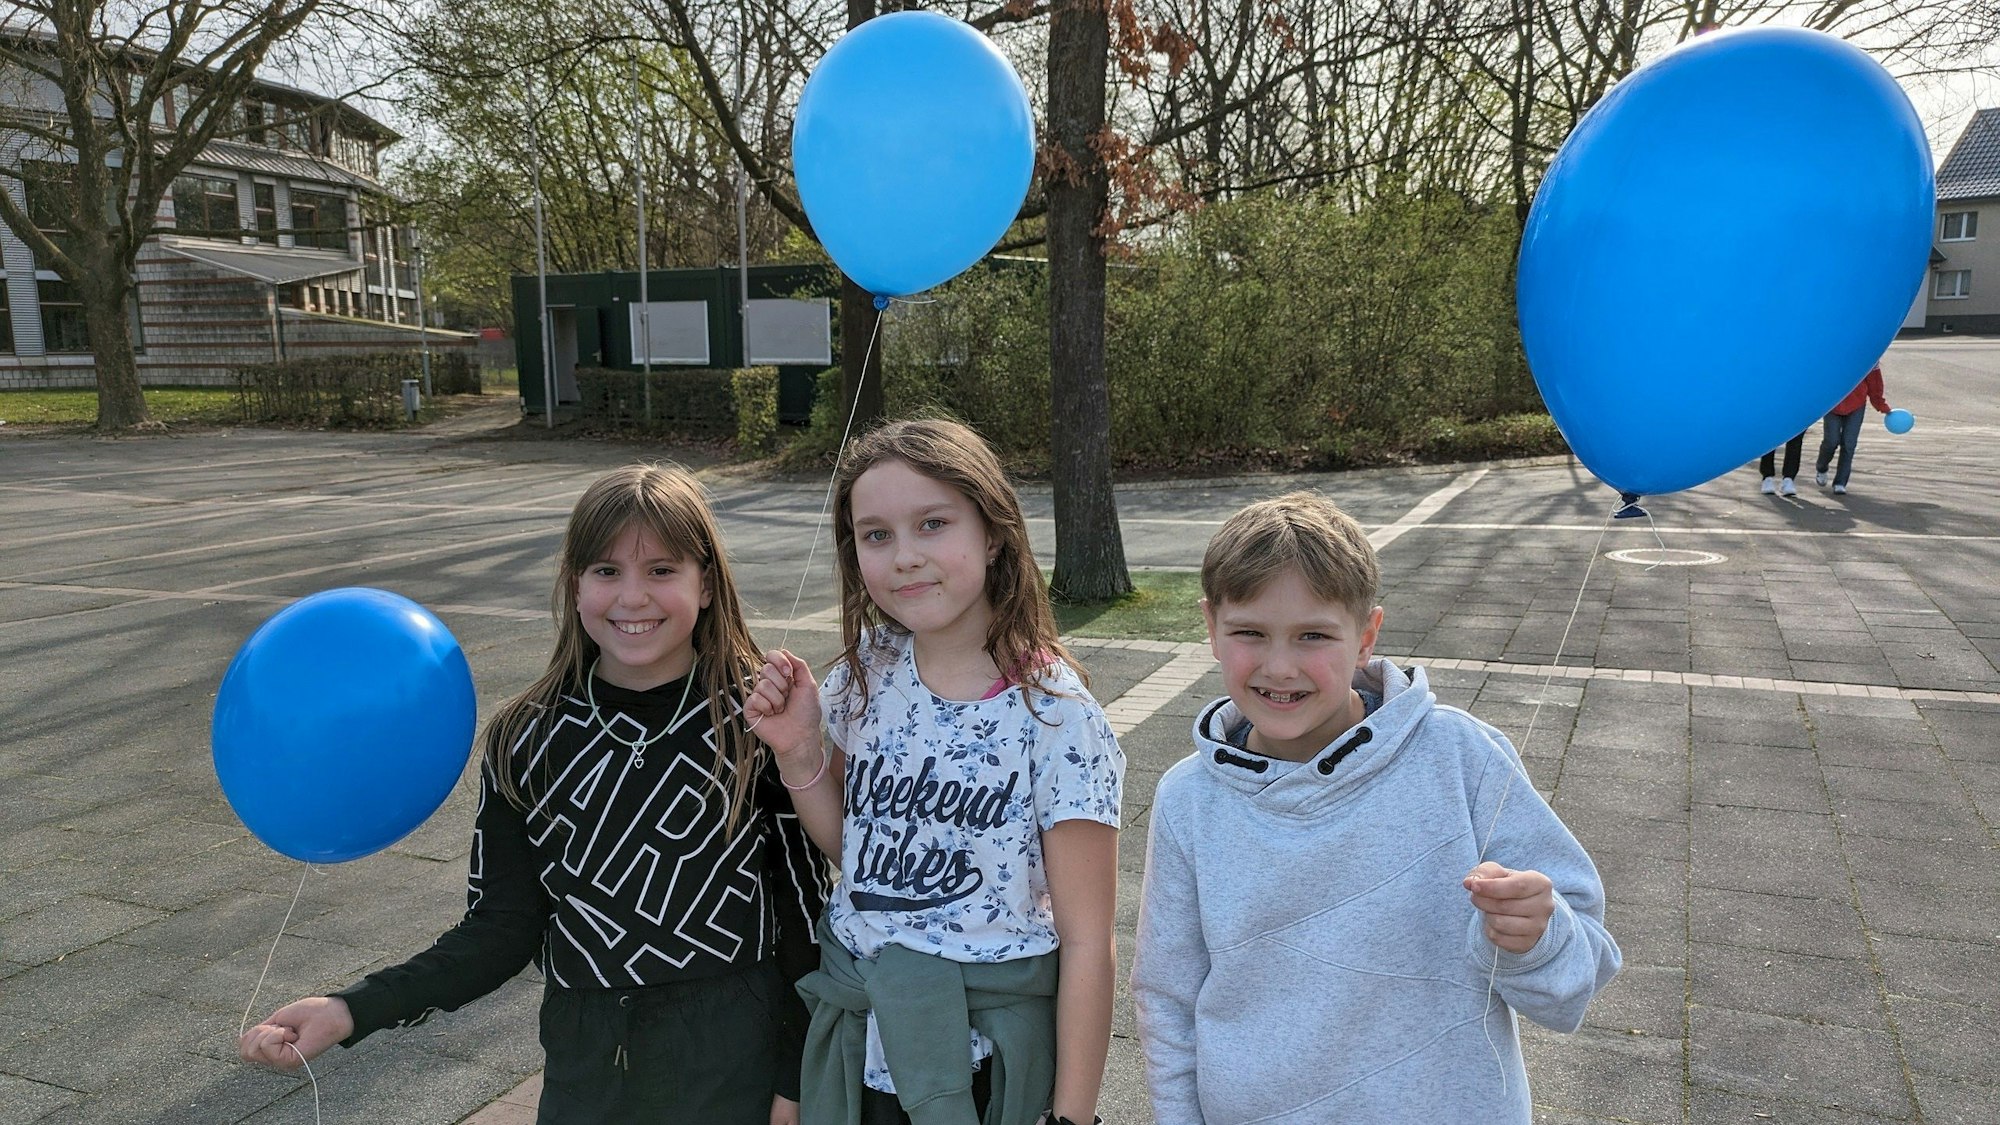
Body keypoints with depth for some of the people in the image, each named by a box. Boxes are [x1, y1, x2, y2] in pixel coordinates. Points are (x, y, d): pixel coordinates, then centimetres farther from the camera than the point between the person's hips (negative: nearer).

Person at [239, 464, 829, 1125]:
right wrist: (354, 1011, -14)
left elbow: (803, 912, -6)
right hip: (586, 1066, 3)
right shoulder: (525, 741, -4)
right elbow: (502, 927, -2)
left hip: (735, 1055, -2)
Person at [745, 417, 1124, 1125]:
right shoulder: (866, 675, -5)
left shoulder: (1055, 717, -20)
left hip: (986, 1066, -4)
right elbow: (851, 846, 7)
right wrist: (798, 752, -9)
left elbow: (1088, 943, -15)